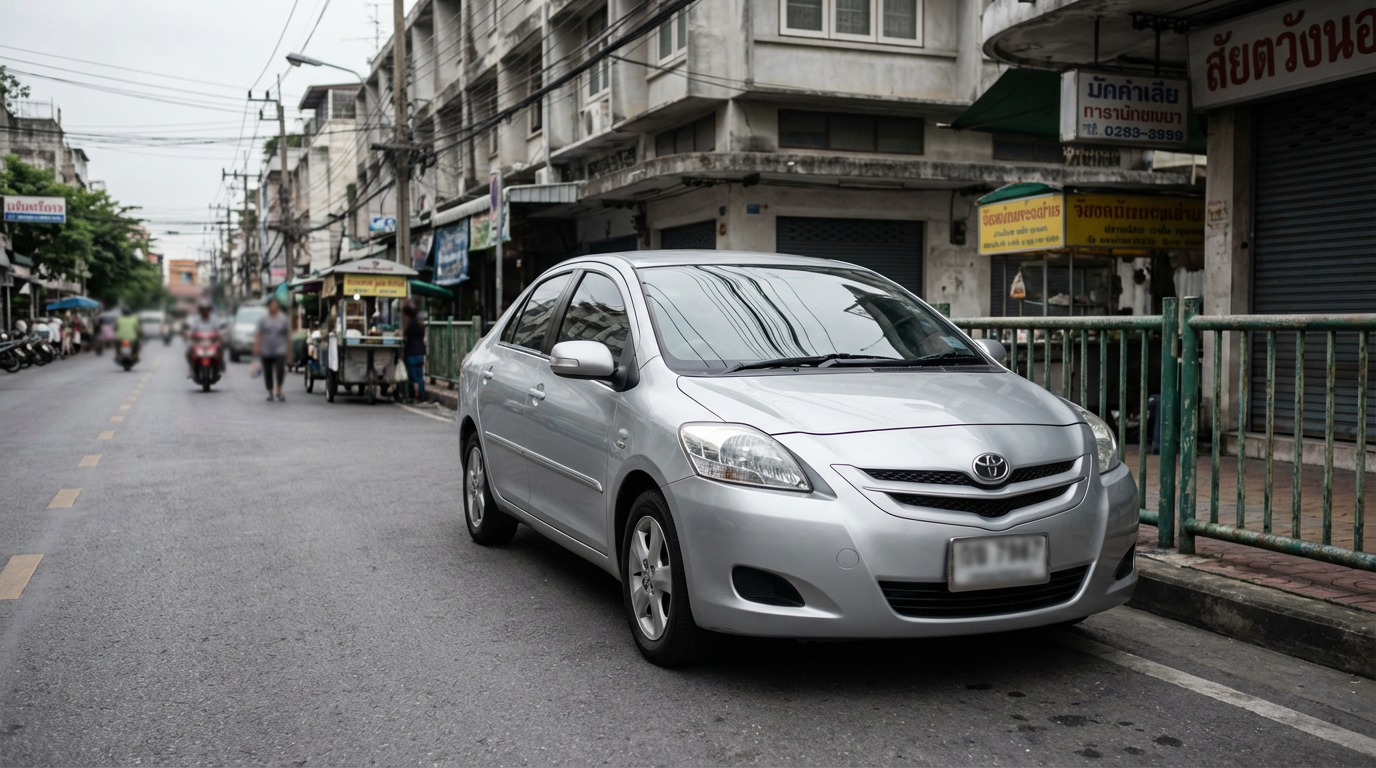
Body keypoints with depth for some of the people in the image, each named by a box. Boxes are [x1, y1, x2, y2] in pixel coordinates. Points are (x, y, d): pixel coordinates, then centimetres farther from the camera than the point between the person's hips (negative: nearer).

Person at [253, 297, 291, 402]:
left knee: (280, 370, -16)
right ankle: (270, 393, 17)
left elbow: (288, 334, 8)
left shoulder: (284, 319, 5)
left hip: (280, 350, -1)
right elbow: (258, 335, 2)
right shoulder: (263, 319, 5)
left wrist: (289, 348, 6)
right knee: (267, 373, 5)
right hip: (266, 351, 1)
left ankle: (279, 391, 1)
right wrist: (256, 347, -6)